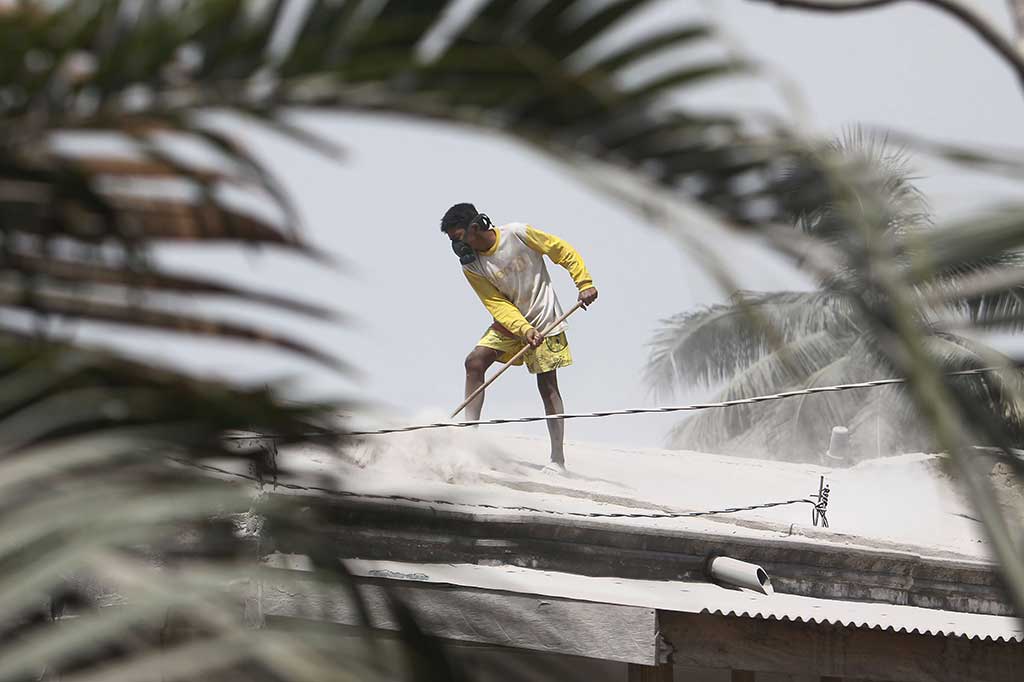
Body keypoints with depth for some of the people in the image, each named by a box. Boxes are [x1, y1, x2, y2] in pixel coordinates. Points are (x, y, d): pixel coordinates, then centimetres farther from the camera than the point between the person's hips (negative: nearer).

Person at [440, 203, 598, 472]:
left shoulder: (517, 234, -17)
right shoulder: (471, 266, -8)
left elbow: (564, 252, -8)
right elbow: (498, 305, -12)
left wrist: (584, 283, -14)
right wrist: (524, 330, -26)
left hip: (544, 320, -4)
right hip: (509, 322, 4)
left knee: (547, 386, -4)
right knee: (475, 362, -15)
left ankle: (558, 459, 0)